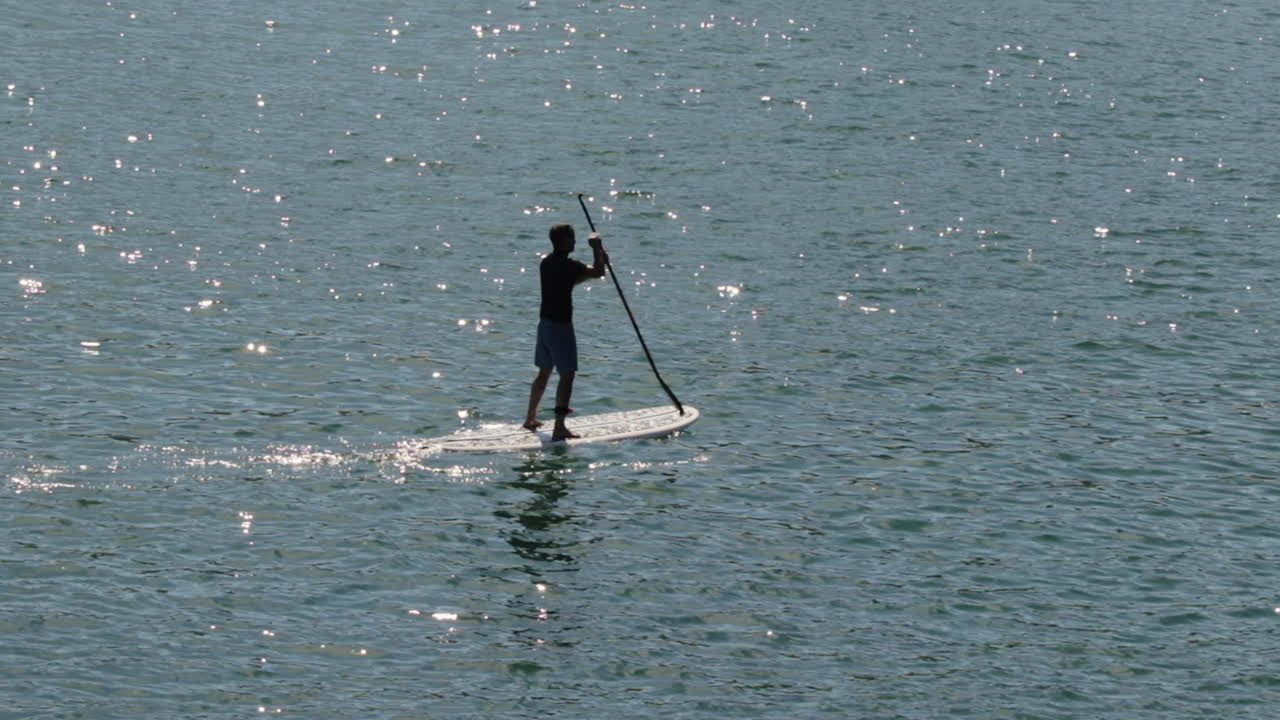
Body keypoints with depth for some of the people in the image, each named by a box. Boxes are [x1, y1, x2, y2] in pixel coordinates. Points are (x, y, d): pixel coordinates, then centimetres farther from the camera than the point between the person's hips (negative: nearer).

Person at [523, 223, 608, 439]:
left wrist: (598, 255, 13)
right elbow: (598, 272, -21)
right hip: (561, 325, -9)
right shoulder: (567, 265, -18)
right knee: (567, 375, -5)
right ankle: (559, 428, -8)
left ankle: (531, 418, 31)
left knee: (544, 372, 21)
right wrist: (596, 247, -7)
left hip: (544, 323, 9)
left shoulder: (547, 263, 10)